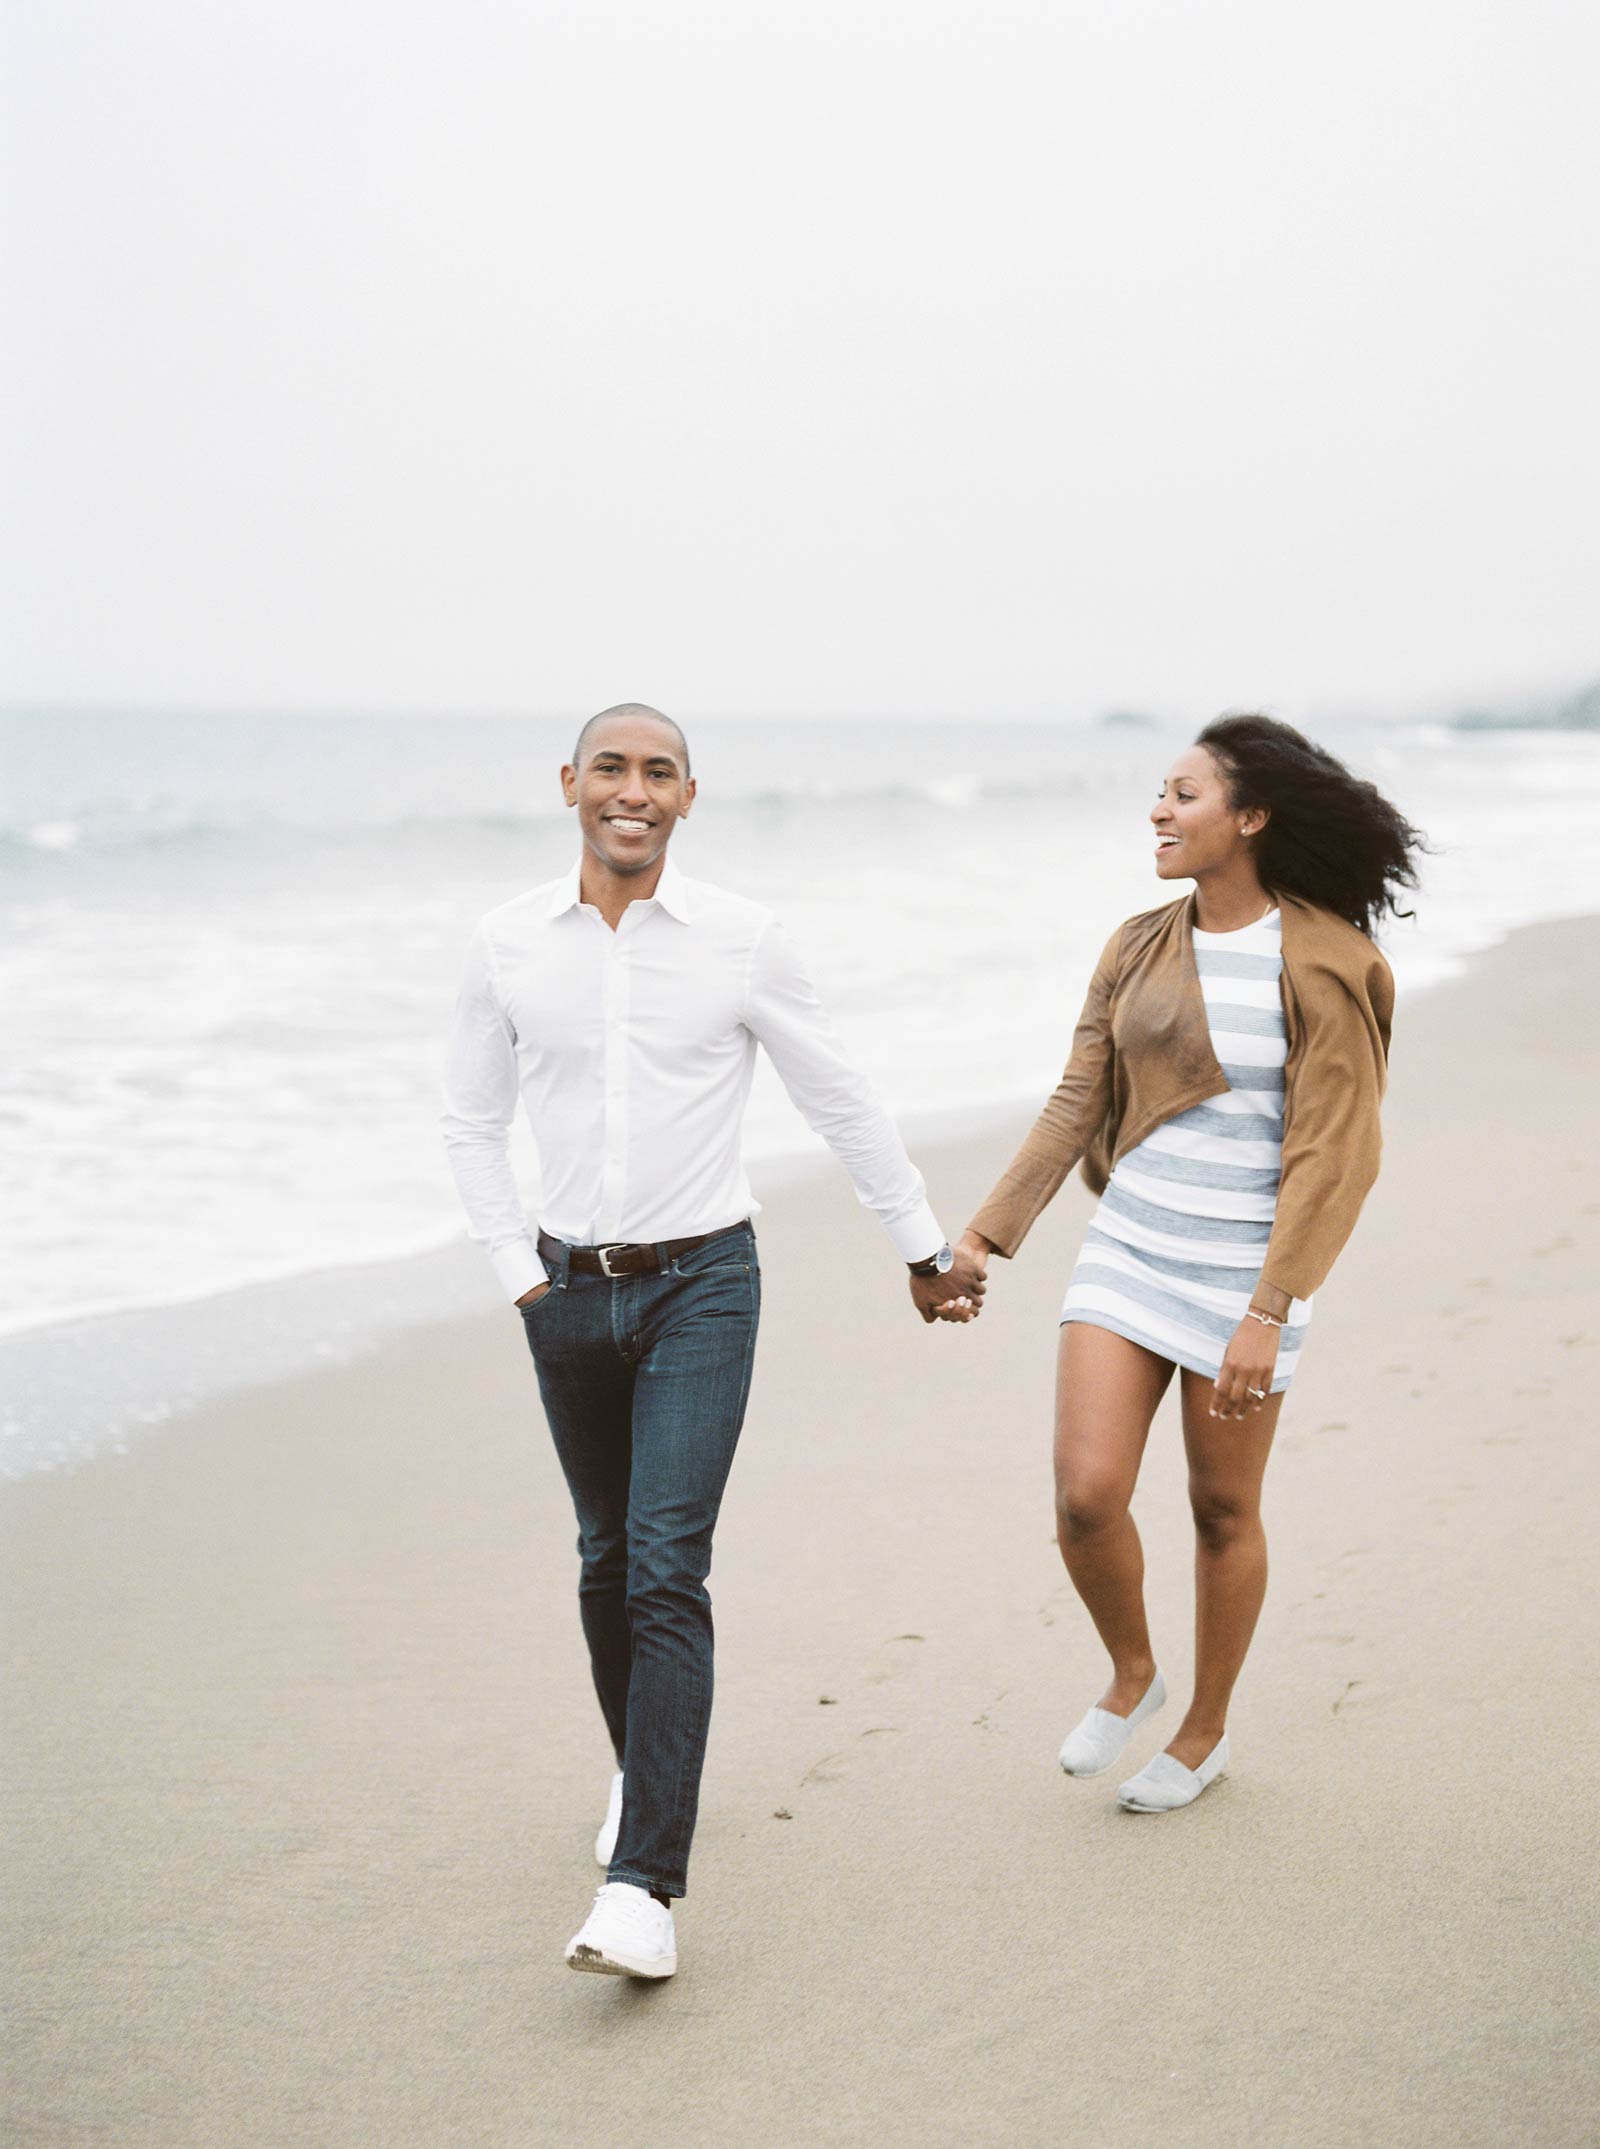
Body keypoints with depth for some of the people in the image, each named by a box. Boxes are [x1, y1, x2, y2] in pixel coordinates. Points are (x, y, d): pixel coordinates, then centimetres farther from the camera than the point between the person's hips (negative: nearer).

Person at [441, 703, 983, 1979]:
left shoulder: (741, 940, -6)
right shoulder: (511, 946, 0)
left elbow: (843, 1105, 4)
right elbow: (473, 1124, 11)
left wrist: (927, 1250, 11)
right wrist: (520, 1275, 3)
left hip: (701, 1285, -3)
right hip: (569, 1290, 3)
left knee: (668, 1569, -13)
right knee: (607, 1561, 15)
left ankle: (644, 1886, -16)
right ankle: (640, 1769, 39)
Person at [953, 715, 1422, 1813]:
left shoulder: (1318, 964, -12)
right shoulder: (1140, 948, 5)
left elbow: (1329, 1155, -15)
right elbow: (1076, 1106, 10)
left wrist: (1267, 1314, -20)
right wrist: (987, 1233, 5)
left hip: (1245, 1266, -4)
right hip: (1128, 1249, 4)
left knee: (1224, 1513, 9)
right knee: (1086, 1497, -6)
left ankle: (1205, 1731, 29)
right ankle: (1131, 1674, 22)